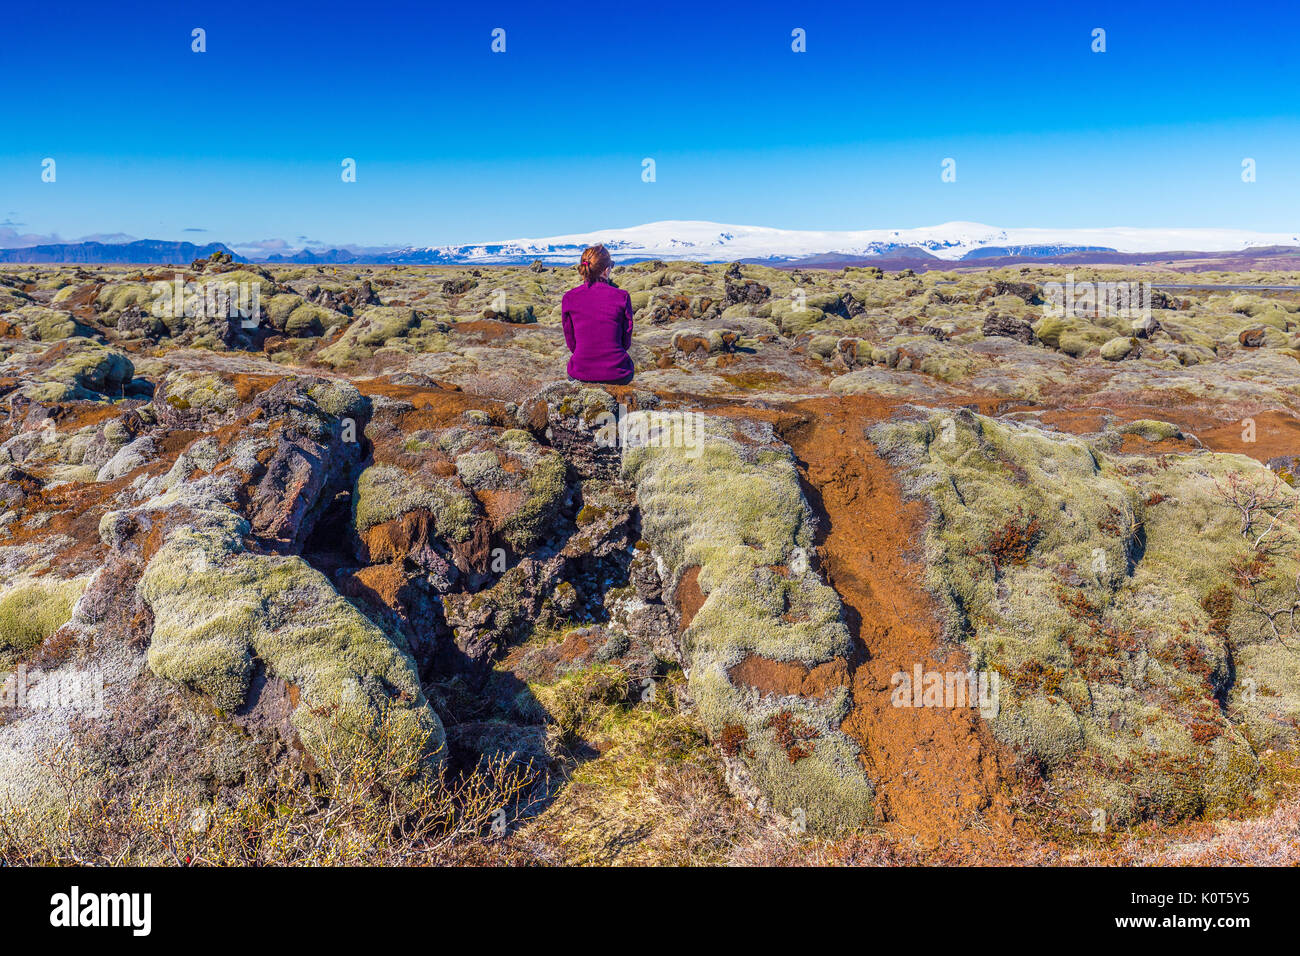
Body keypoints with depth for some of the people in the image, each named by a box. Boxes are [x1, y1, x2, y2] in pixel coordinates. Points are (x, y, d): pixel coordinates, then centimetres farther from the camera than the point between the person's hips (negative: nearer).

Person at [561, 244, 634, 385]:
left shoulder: (569, 298, -4)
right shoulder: (621, 296, -8)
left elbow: (571, 343, 4)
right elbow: (626, 342, 1)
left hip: (580, 374, 1)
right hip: (617, 375, -1)